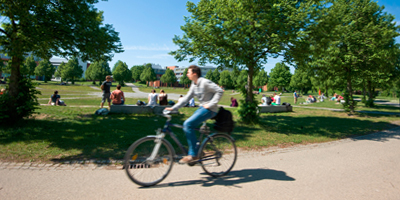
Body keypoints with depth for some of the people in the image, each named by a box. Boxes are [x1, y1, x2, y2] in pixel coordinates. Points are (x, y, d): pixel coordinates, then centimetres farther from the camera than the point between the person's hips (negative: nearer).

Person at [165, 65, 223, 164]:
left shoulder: (205, 82, -15)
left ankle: (193, 154, -11)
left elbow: (220, 91, -18)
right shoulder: (194, 84, 11)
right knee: (186, 126, 2)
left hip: (209, 109, -9)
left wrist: (210, 104, -20)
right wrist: (173, 108, 7)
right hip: (201, 108, 9)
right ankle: (198, 151, 13)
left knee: (188, 124, -20)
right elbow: (186, 98, 13)